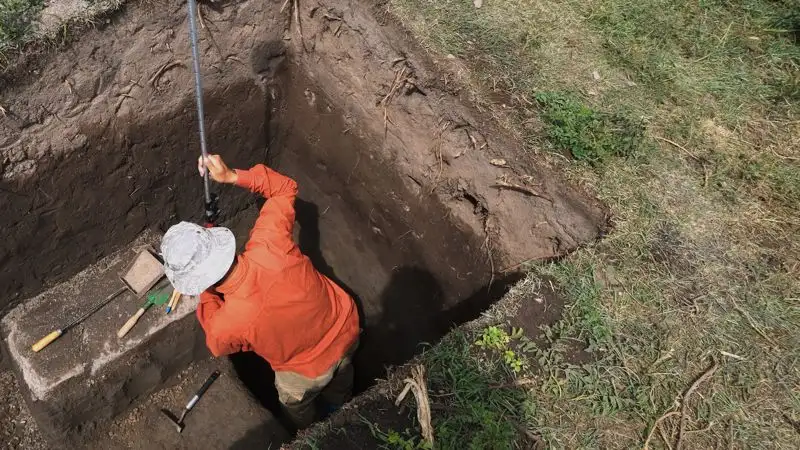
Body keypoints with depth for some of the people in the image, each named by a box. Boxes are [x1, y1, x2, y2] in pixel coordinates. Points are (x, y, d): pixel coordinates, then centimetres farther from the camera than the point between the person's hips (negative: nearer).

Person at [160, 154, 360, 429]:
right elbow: (285, 187, -13)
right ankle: (339, 408, 70)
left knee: (295, 403, 35)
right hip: (346, 328, 3)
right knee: (339, 380, 38)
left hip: (310, 372, -3)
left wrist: (207, 294, -3)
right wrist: (232, 176, -18)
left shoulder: (226, 326, -37)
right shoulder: (269, 244, -34)